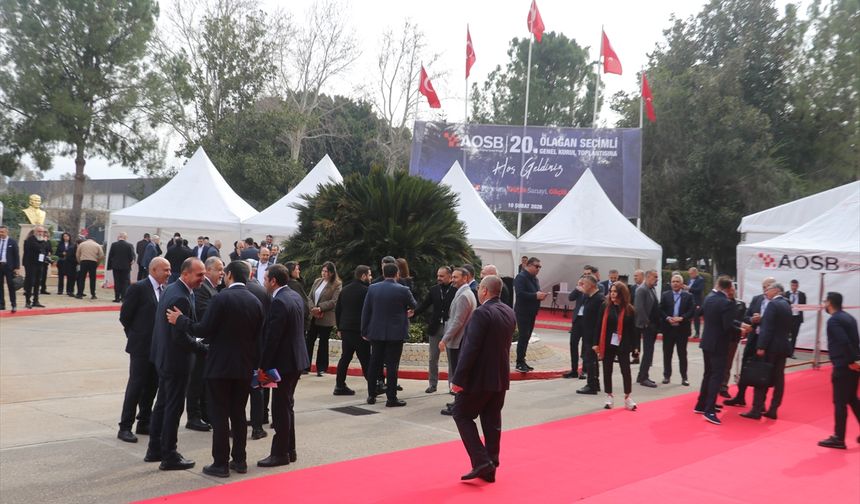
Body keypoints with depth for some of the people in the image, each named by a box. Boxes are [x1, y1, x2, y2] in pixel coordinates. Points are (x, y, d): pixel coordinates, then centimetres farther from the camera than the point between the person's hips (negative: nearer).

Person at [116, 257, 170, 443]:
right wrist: (135, 336, 0)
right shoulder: (138, 288, -11)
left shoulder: (166, 289, 7)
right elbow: (125, 316, -8)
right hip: (141, 346, -6)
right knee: (135, 386, -3)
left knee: (152, 386, 12)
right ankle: (125, 427, 4)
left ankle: (144, 423, 24)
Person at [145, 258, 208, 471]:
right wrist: (204, 347, -15)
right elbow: (181, 337, -25)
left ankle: (155, 449, 31)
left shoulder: (171, 289, 7)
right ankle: (169, 456, 10)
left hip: (164, 356, 10)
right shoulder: (181, 298, -24)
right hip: (176, 359, -10)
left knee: (163, 403, 19)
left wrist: (197, 342, 11)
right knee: (174, 407, 1)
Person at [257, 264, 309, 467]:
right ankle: (289, 450, 26)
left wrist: (263, 366, -17)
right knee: (286, 405, 18)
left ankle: (280, 453, 8)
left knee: (281, 407, 0)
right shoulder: (296, 296, 9)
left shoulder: (279, 302, -20)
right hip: (297, 358, 10)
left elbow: (272, 338, -22)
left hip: (284, 362, -10)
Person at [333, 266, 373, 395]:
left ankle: (340, 386, 10)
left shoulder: (344, 290, 13)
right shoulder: (365, 291, -11)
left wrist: (339, 328, 20)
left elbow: (337, 310, 15)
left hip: (345, 329, 7)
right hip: (360, 330, -7)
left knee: (345, 358, 11)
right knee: (365, 359, -4)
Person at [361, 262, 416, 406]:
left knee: (374, 364, 12)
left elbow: (365, 311, 2)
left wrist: (364, 331, 10)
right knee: (392, 365, -1)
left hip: (376, 332, 4)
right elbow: (413, 306, 7)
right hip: (395, 333, -4)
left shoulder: (372, 288, -1)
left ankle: (371, 395, 17)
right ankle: (391, 398, 1)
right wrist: (407, 312, 30)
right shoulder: (403, 290, -10)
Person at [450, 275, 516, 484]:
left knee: (462, 414, 6)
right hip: (501, 377, 8)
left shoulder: (482, 313, -19)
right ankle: (489, 469, 17)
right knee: (492, 421, 13)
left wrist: (459, 379, -19)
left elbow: (471, 348, -22)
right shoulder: (509, 313, 7)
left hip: (480, 377, -8)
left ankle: (481, 461, -4)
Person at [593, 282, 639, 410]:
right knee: (607, 371, 8)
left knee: (626, 371, 1)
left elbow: (633, 329, -2)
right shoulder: (605, 306, -1)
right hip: (607, 344, 2)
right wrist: (596, 343, -4)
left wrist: (634, 346, -5)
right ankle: (609, 396, 21)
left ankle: (627, 397, 15)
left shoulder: (629, 309, -5)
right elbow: (599, 326, 0)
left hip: (623, 345, -2)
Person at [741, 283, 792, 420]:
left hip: (771, 346, -8)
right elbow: (786, 327, 16)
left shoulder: (773, 304, -13)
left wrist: (761, 346, -20)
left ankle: (756, 410, -2)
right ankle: (773, 410, 11)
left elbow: (767, 327, -19)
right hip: (783, 346, 8)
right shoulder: (787, 305, 14)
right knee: (778, 378, 7)